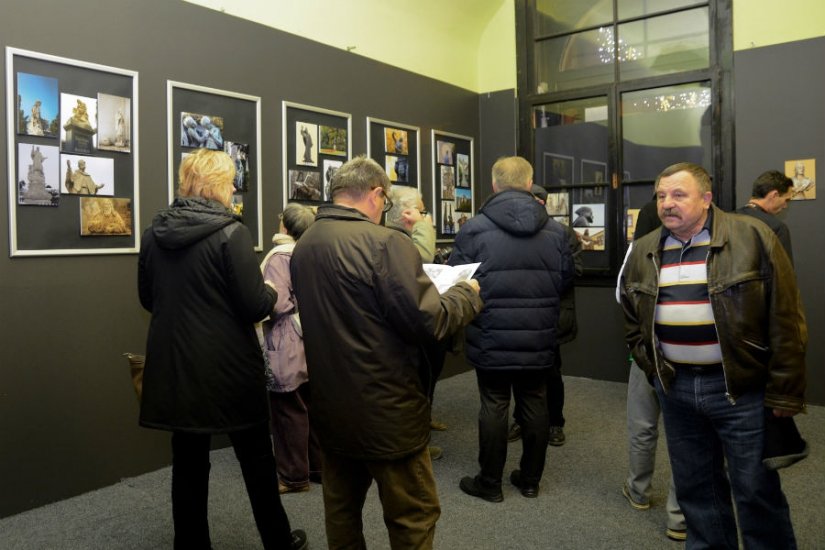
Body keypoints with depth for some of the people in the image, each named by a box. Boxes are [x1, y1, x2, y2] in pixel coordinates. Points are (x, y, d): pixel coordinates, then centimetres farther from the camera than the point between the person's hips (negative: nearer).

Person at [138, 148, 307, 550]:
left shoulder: (154, 233, 2)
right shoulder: (231, 232, -16)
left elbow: (147, 298, 14)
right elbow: (255, 305, -17)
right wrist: (272, 294, 4)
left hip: (173, 365, 5)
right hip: (228, 366, -4)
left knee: (188, 462, 15)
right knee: (256, 458, 13)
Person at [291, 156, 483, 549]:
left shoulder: (303, 246, 5)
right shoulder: (384, 242, -19)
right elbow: (427, 322, -20)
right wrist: (467, 294, -2)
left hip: (329, 405, 8)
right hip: (384, 408, -7)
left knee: (341, 507, 20)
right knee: (413, 515, 8)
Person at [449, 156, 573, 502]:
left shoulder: (475, 228, -11)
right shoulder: (554, 230, 0)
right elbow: (566, 280, 6)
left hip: (491, 338, -3)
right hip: (538, 339, 3)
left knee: (494, 406, 6)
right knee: (535, 405, 13)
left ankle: (490, 483, 17)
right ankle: (530, 479, 26)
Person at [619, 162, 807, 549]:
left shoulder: (752, 237, -9)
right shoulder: (643, 252, 5)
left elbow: (785, 323, -9)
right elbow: (631, 318, 16)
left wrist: (784, 394, -9)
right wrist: (651, 365, 6)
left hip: (741, 388, -4)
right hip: (675, 388, 4)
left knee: (756, 491, 5)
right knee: (694, 487, 16)